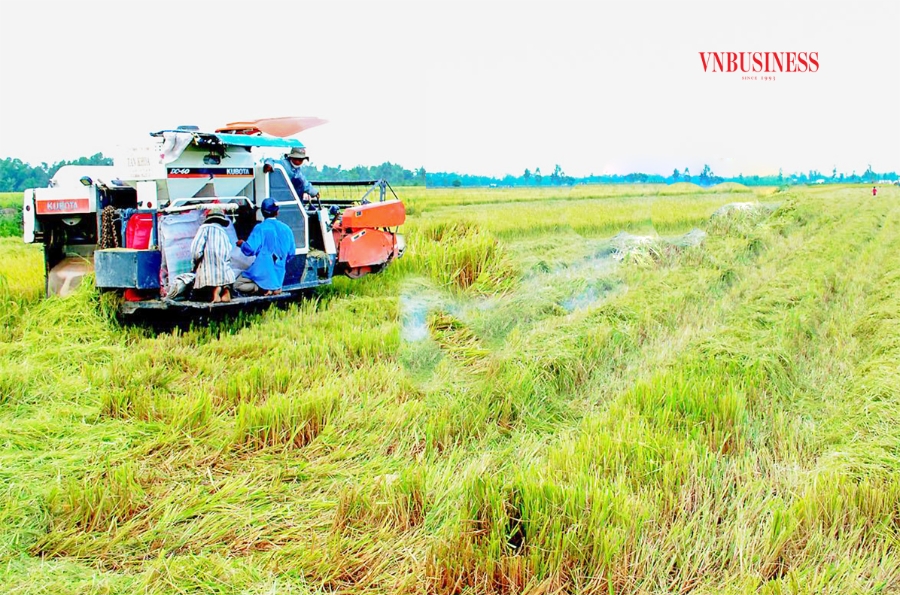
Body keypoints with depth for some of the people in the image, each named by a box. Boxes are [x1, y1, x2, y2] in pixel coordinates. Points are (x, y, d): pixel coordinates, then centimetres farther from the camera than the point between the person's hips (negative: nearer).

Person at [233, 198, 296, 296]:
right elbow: (291, 253, 11)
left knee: (237, 284, 6)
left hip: (262, 273, -5)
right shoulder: (286, 229, 5)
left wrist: (241, 244, 6)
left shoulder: (260, 228, -11)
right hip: (279, 276, 5)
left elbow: (250, 249, -16)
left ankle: (263, 288, -13)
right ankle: (275, 287, -2)